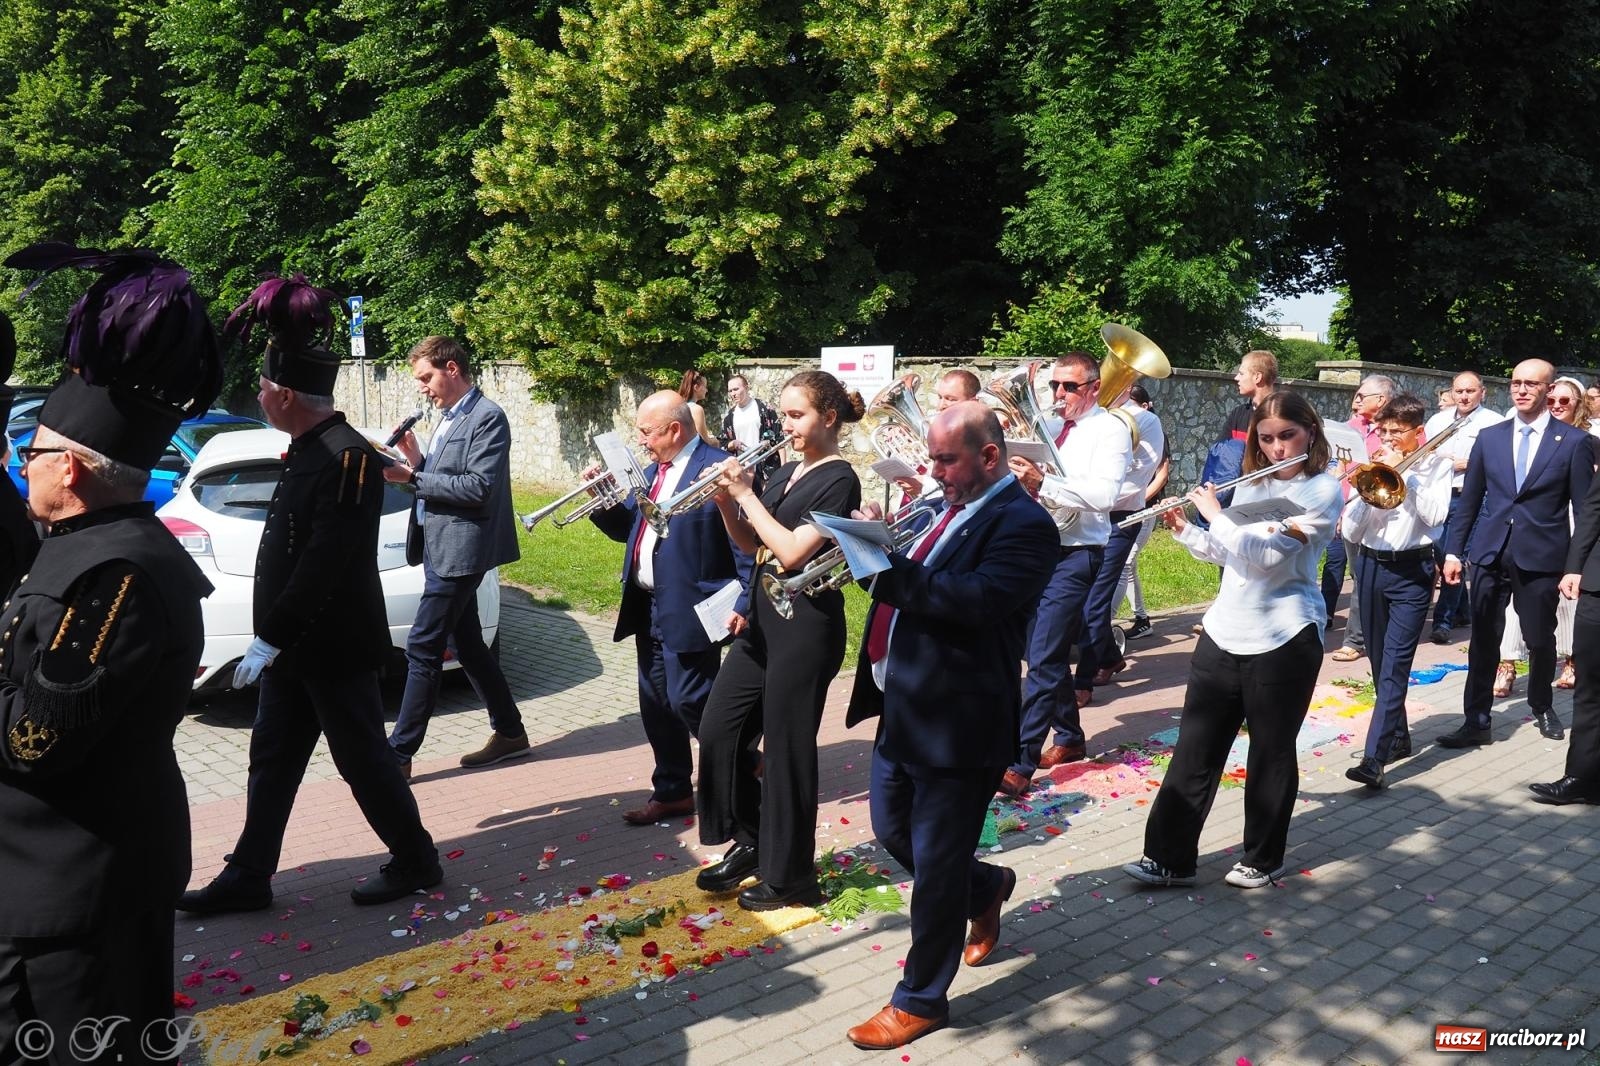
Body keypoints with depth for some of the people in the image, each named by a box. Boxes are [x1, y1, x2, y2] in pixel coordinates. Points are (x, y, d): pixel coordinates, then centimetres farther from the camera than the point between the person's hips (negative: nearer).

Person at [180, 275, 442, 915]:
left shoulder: (347, 459, -21)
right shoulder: (308, 451, 9)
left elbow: (322, 566, -25)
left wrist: (270, 640, -22)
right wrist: (273, 640, 17)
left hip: (335, 648, -9)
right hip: (295, 645, 9)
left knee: (362, 760, 4)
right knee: (272, 759, 15)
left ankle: (415, 862, 21)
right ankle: (248, 877, 26)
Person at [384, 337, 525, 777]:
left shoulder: (487, 418, -13)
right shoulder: (449, 416, 15)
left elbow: (478, 488, -21)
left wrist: (412, 476, -20)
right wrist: (417, 462, 0)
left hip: (459, 549, -10)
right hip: (440, 547, 10)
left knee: (422, 649, -6)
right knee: (467, 644, 15)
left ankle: (398, 755, 1)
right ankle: (509, 732, 26)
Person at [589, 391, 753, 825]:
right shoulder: (652, 471, 13)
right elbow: (627, 528, 20)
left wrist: (745, 604, -21)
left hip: (690, 610, -9)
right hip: (647, 607, 9)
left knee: (689, 701, -6)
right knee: (656, 704, 14)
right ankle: (672, 791, 27)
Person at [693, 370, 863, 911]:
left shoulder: (838, 479, -13)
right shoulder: (786, 471, 11)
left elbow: (791, 552, -22)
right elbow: (751, 543, 13)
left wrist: (746, 493, -16)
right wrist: (725, 500, -3)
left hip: (806, 626, -9)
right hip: (764, 618, 9)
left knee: (787, 747, 1)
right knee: (718, 730, 11)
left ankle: (790, 876, 17)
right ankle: (749, 843, 28)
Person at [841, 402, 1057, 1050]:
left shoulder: (1020, 523, -16)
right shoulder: (949, 509, 11)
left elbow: (976, 600, -30)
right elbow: (913, 585, 15)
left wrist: (887, 563, -30)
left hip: (955, 722, -9)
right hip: (903, 709, 9)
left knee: (935, 867, 4)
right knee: (892, 833, 22)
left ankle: (921, 1000, 22)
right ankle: (986, 889, 46)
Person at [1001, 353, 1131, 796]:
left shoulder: (1109, 430, -7)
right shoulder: (1049, 427, 13)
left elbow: (1103, 494, -22)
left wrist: (1043, 483, -32)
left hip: (1076, 554, -7)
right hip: (1039, 547, 7)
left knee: (1044, 658, -11)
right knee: (1046, 652, 16)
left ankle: (1021, 763, -9)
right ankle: (1069, 738, 33)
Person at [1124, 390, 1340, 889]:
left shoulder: (1322, 491, -10)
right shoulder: (1251, 484, 10)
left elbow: (1266, 555, -21)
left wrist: (1215, 514, -11)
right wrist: (1184, 529, 6)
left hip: (1283, 640, -6)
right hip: (1224, 633, 6)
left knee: (1270, 754, 8)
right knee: (1194, 749, 6)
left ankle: (1263, 860, 24)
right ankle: (1170, 856, 13)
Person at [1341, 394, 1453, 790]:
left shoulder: (1436, 464, 1)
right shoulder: (1374, 466, 6)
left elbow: (1434, 515, -15)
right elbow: (1350, 532, 2)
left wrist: (1402, 472, -14)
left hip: (1412, 572, -4)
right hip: (1370, 567, 5)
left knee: (1395, 664, -11)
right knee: (1379, 661, 13)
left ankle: (1374, 758, -18)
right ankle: (1398, 736, 30)